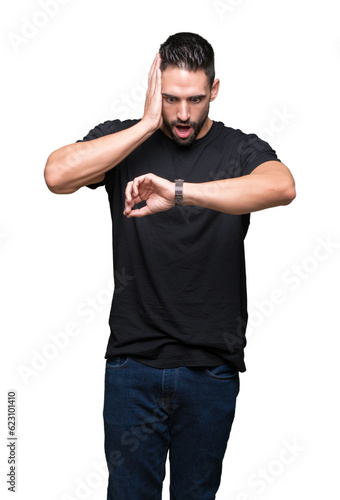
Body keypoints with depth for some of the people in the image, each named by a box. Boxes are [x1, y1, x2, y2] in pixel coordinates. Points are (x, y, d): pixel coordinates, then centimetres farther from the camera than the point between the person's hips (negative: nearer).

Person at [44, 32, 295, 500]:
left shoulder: (240, 150, -2)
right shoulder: (123, 139, 1)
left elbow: (282, 186, -26)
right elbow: (57, 176, -17)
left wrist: (179, 192, -37)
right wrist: (149, 123, -16)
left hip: (213, 369, 0)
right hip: (133, 362, 0)